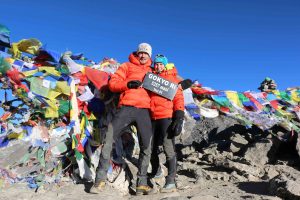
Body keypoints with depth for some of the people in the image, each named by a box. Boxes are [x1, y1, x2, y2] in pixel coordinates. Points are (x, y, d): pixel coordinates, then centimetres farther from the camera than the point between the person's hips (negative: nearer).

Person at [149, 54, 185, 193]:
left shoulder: (172, 78, 9)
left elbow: (178, 98, 1)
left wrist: (179, 118, -12)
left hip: (167, 117, -4)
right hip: (152, 118, 5)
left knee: (169, 149, -11)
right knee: (151, 148, 11)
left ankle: (171, 182, -11)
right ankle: (156, 172, 34)